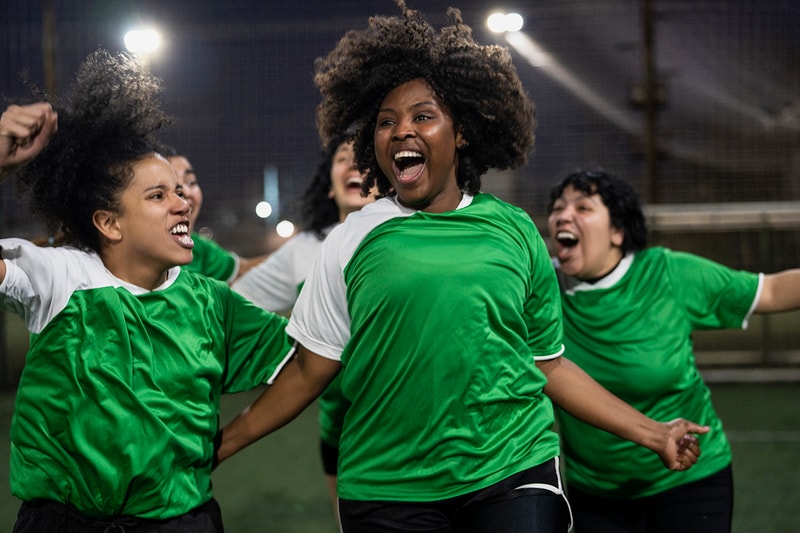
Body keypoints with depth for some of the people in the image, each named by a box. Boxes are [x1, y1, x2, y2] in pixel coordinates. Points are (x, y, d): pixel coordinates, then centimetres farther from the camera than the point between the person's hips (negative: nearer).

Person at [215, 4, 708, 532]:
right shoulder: (354, 240, 3)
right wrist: (222, 444, 3)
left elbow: (548, 364, 11)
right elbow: (310, 369, 6)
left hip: (512, 473, 0)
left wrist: (653, 433, 9)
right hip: (386, 490, 0)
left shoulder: (515, 232, 5)